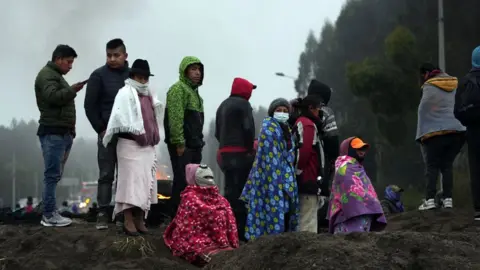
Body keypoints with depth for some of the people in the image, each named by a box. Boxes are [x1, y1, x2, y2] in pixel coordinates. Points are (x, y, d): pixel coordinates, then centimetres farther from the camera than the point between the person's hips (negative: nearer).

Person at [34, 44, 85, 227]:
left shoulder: (56, 75, 24)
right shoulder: (47, 75, -7)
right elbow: (53, 96, -24)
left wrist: (70, 130, 20)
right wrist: (72, 90, -28)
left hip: (62, 132, 10)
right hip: (53, 133, -10)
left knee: (55, 174, 9)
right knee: (52, 174, -10)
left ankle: (50, 212, 12)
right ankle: (49, 215, -8)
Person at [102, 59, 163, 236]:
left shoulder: (149, 95, 18)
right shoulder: (125, 93, -5)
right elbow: (119, 117, -17)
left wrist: (153, 137, 12)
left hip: (147, 146, 7)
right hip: (130, 145, -7)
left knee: (145, 182, 7)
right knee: (131, 181, -8)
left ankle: (140, 220, 13)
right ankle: (128, 221, -6)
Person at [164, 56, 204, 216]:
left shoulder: (194, 91, 21)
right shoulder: (178, 89, -10)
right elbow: (175, 118, -19)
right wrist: (179, 143, -23)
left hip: (194, 145, 10)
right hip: (182, 146, -10)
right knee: (182, 182, -9)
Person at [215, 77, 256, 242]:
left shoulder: (223, 105, 21)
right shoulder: (243, 104, -7)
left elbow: (218, 132, 20)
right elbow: (248, 128, -17)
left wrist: (226, 145, 14)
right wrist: (250, 147, -6)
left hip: (224, 153, 9)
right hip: (240, 153, -9)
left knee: (230, 190, 12)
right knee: (241, 191, -7)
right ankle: (240, 231, -8)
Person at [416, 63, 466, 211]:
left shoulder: (429, 87, -3)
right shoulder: (455, 84, 15)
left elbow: (423, 111, -5)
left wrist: (421, 135, -2)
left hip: (436, 133, -5)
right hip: (457, 132, 5)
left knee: (432, 166, -2)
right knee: (447, 165, 9)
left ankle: (430, 199, -11)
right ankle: (448, 199, 1)